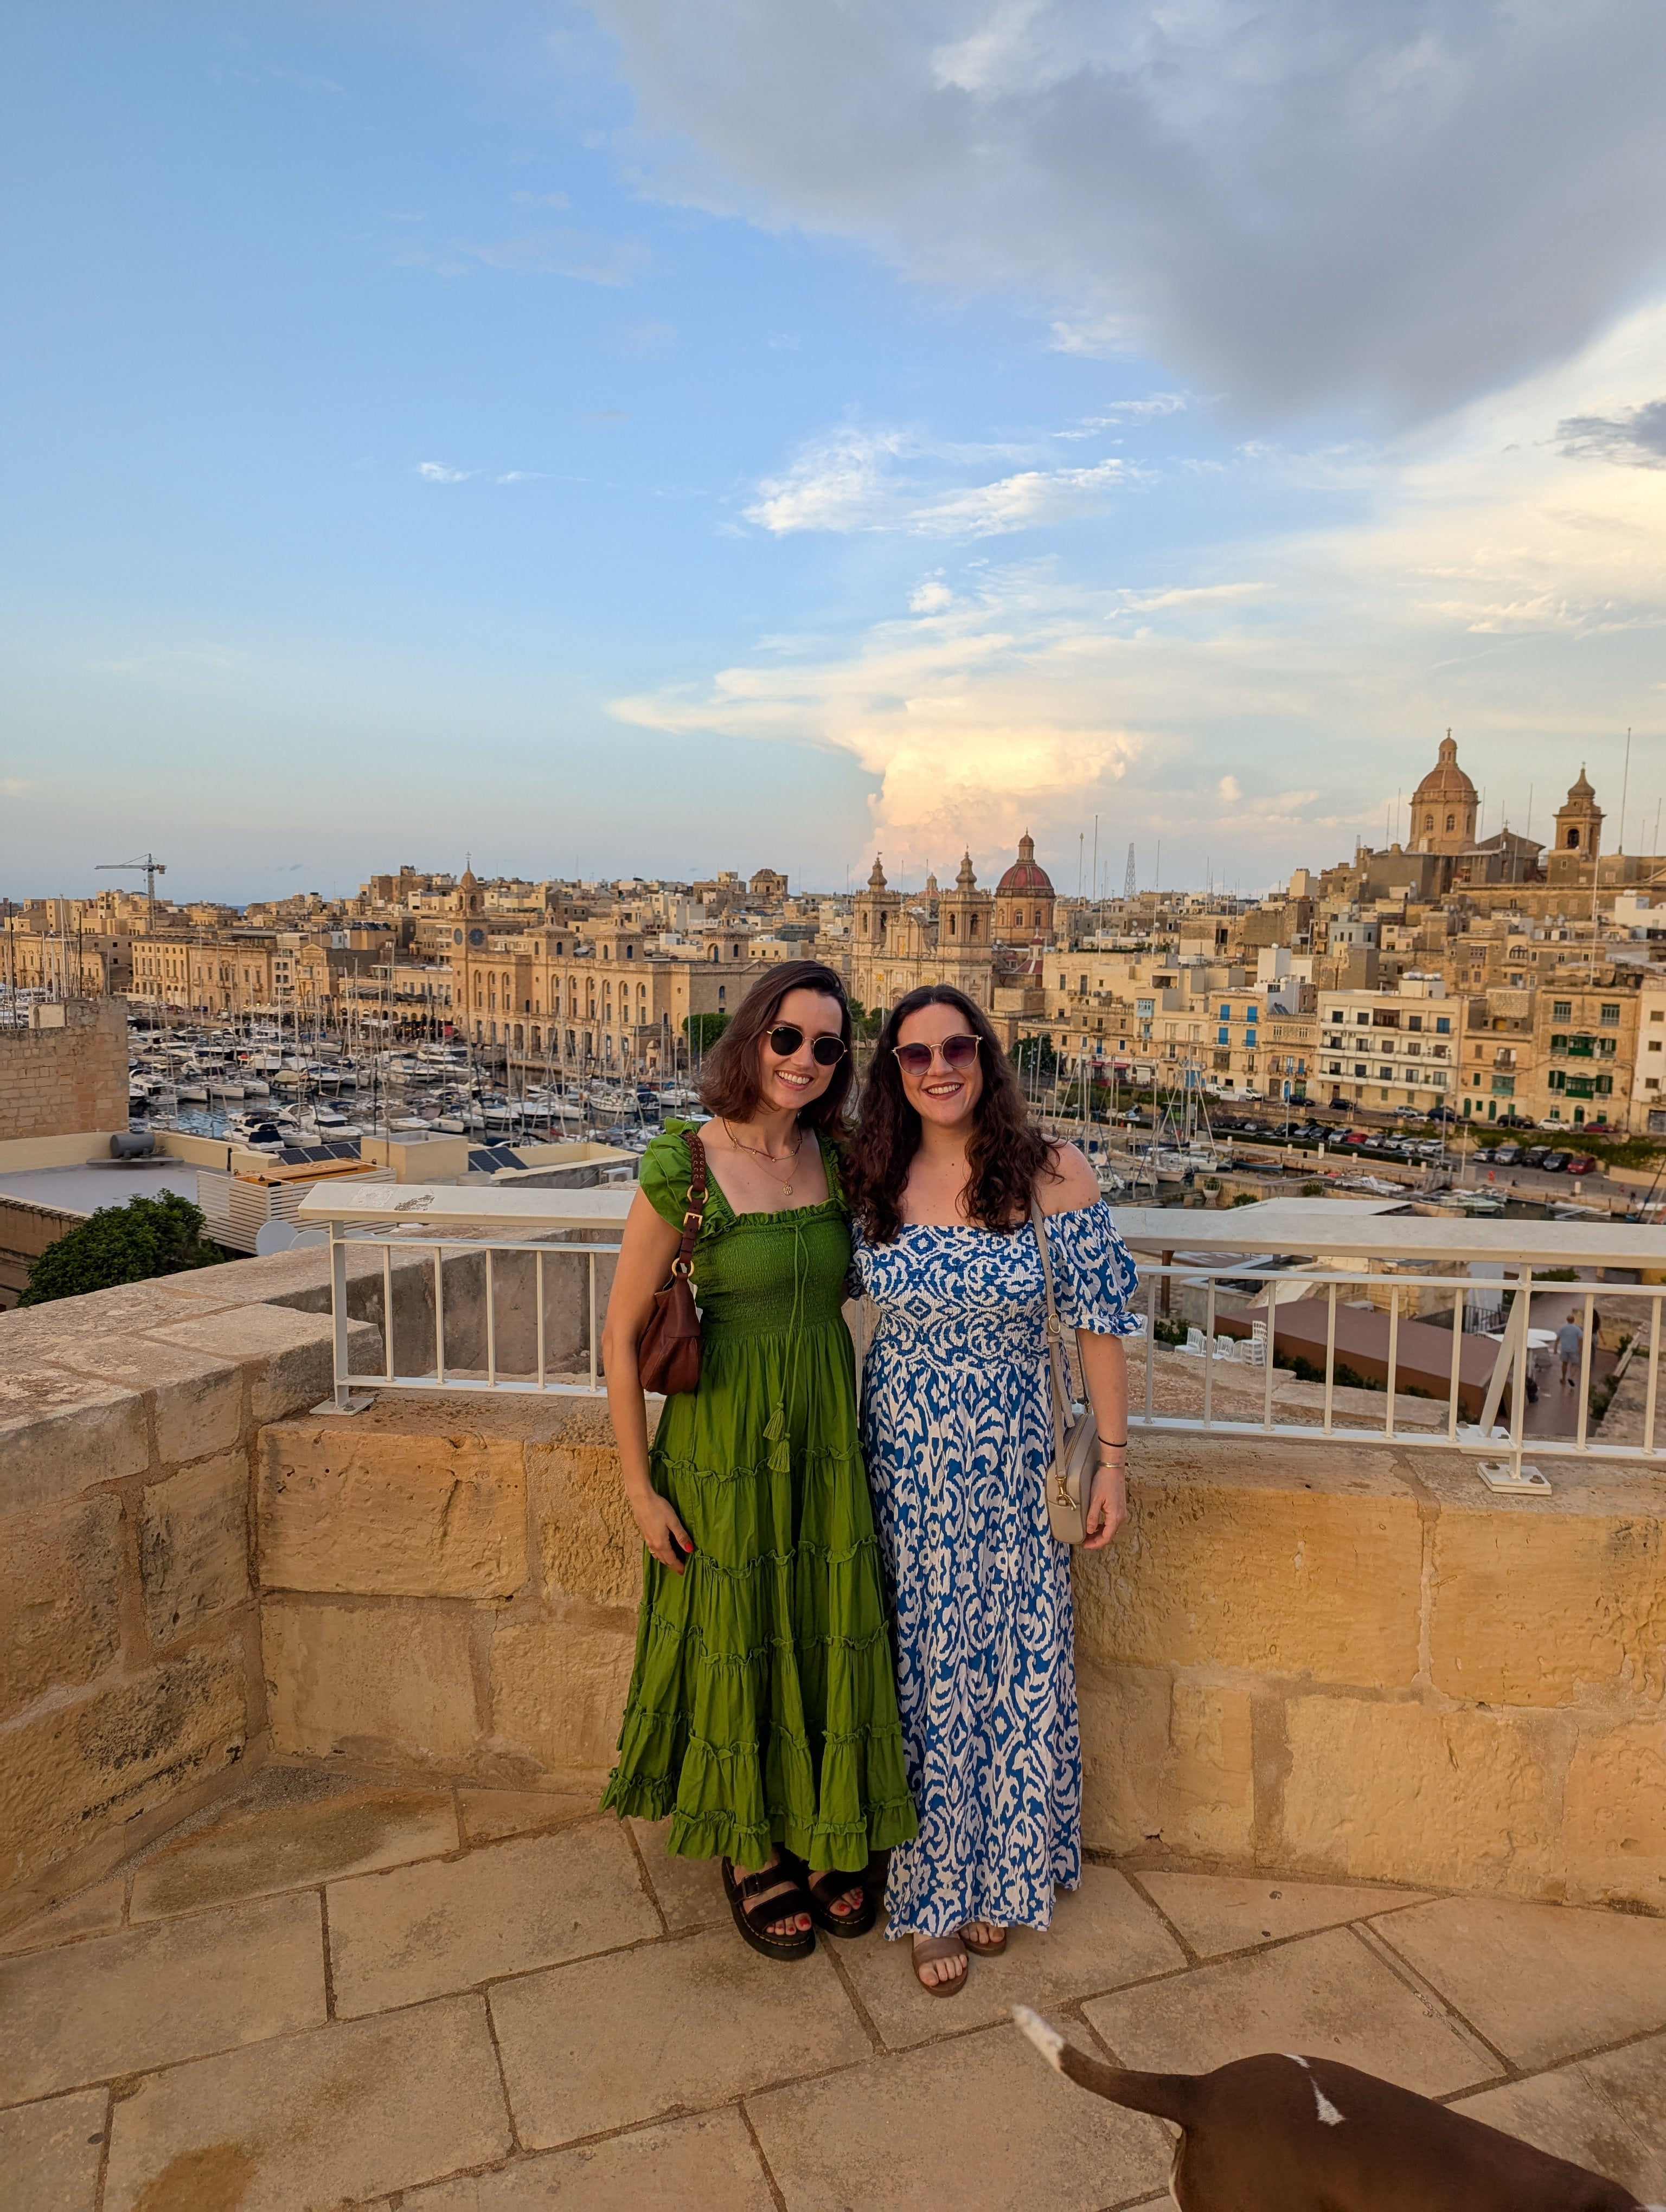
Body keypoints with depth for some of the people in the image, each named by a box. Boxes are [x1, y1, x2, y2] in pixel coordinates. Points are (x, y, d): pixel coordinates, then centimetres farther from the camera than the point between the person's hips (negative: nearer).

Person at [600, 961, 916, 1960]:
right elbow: (622, 1334, -10)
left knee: (833, 1641, 15)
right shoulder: (684, 1165, -15)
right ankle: (752, 1853, 36)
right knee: (741, 1643, 12)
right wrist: (641, 1485, -9)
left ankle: (825, 1840, 39)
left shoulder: (837, 1160, 0)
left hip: (830, 1434, 5)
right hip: (725, 1438, -4)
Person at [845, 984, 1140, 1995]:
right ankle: (933, 1893, 32)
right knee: (923, 1671, 10)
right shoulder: (872, 1181, -4)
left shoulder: (1053, 1174, -10)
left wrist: (1112, 1458, -3)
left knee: (1020, 1668, 11)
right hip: (904, 1460, 1)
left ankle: (1002, 1873, 37)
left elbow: (1101, 1324, -4)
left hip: (1015, 1462, -1)